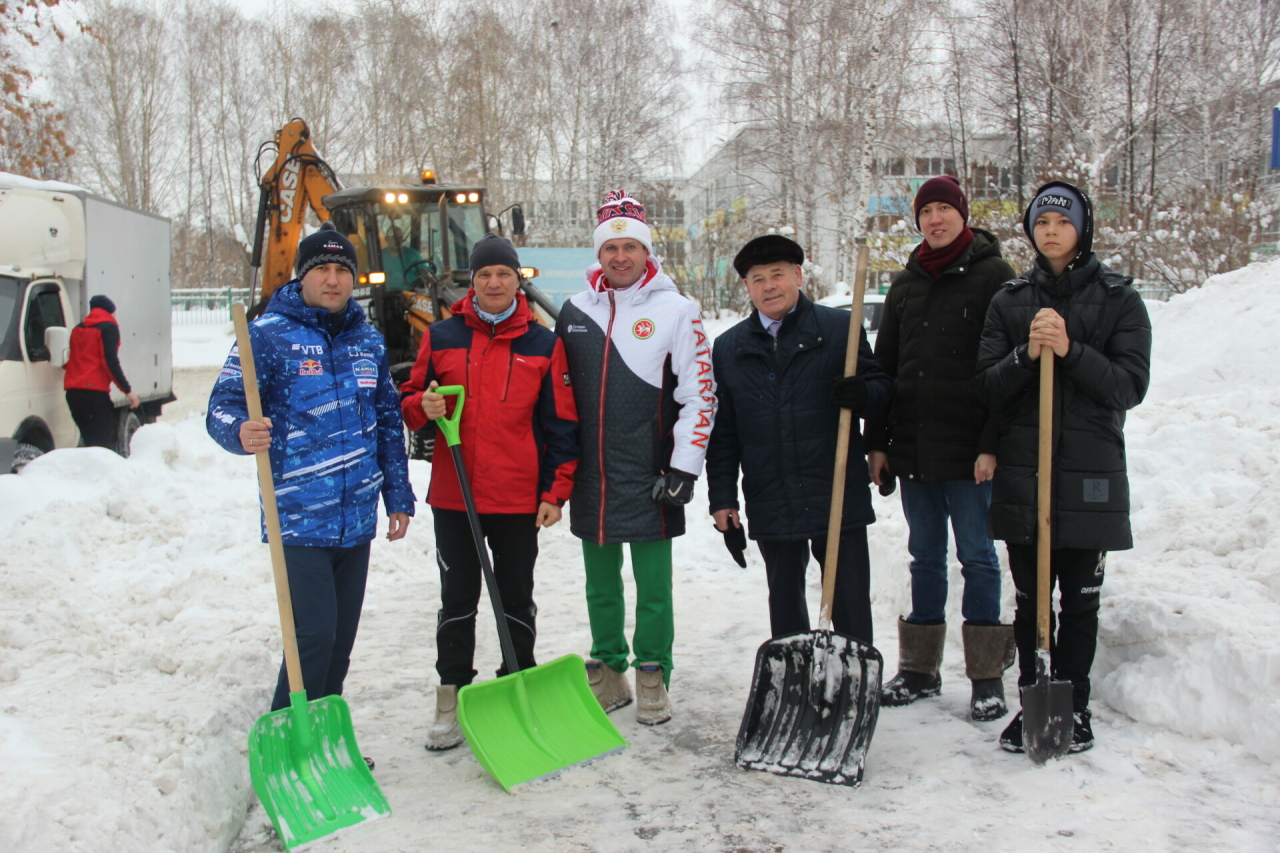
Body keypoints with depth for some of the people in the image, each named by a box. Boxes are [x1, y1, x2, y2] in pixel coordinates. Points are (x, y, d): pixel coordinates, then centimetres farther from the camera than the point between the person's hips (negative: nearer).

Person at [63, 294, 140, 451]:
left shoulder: (78, 329, 22)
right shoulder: (108, 327, 0)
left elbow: (71, 360, 21)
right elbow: (110, 361, -11)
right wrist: (127, 390, -11)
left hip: (73, 392, 7)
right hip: (95, 392, -7)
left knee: (90, 440, 14)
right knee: (104, 443, -12)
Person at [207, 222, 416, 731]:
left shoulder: (368, 340, 13)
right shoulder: (268, 334, -5)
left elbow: (388, 421, 18)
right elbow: (222, 407, -10)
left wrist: (398, 495, 15)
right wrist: (241, 433, -34)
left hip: (357, 521, 6)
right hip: (299, 520, -6)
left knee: (340, 643, 13)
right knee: (313, 636, -12)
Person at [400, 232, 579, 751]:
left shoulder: (543, 344, 3)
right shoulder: (441, 337, 5)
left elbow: (560, 424, 3)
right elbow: (409, 401, 12)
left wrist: (556, 491, -2)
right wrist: (423, 408, -12)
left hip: (518, 498, -1)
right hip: (452, 495, 1)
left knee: (516, 600, 10)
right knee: (457, 600, 8)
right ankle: (451, 701, 19)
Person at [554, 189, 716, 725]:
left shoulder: (675, 310, -4)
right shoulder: (575, 310, 9)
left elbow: (700, 394, -6)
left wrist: (683, 469, -10)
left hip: (648, 477, -4)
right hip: (589, 477, 4)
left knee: (653, 585, 3)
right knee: (600, 585, 13)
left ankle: (652, 676, 18)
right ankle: (608, 671, 27)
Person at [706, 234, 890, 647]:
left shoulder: (839, 328, 1)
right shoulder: (728, 347, 9)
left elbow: (881, 386, 6)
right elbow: (722, 432, 10)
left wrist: (863, 395, -19)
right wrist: (723, 500, 6)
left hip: (839, 497, -2)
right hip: (770, 503, 3)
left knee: (851, 607, 4)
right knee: (784, 605, 14)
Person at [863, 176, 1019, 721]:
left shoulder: (993, 276, -3)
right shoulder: (905, 284, 13)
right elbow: (884, 366, 14)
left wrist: (992, 445, -14)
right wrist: (878, 441, 9)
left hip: (967, 448, -5)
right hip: (913, 446, 5)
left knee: (977, 554, 3)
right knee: (925, 556, 11)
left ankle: (987, 676, 12)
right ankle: (919, 669, 20)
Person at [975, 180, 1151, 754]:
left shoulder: (1118, 299, 3)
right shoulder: (1010, 301, 9)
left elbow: (1130, 385, -6)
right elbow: (988, 389, 2)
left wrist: (1071, 351, -19)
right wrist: (1026, 353, -16)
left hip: (1091, 472, -1)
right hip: (1023, 472, 2)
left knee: (1080, 599, 6)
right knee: (1029, 597, 8)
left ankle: (1075, 707, 20)